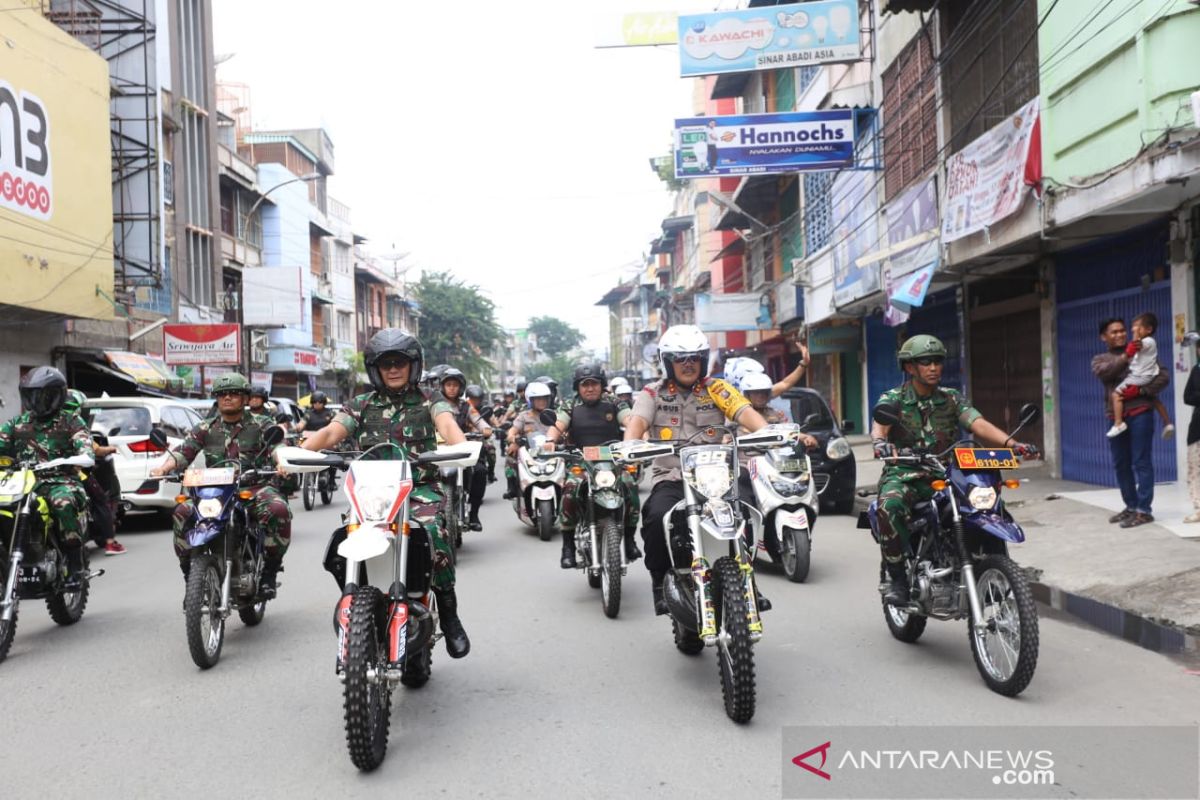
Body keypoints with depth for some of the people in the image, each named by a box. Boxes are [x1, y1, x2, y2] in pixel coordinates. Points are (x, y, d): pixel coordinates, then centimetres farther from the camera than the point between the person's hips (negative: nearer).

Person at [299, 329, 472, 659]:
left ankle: (449, 616, -11)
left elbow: (447, 424, -11)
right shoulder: (361, 406, 15)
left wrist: (461, 446, -35)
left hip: (421, 488, -2)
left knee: (433, 534, -30)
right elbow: (331, 432, 1)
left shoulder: (429, 403, 9)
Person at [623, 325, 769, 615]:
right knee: (657, 517, -31)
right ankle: (660, 581, -3)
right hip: (671, 479, -1)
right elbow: (637, 421, -9)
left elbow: (746, 413, -6)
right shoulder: (653, 393, 8)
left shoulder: (717, 389, 9)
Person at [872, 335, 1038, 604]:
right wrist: (880, 442, -44)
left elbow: (979, 424, -5)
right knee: (890, 505, -36)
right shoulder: (893, 399, 2)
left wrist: (1012, 444, -24)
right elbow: (879, 425, -18)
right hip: (904, 475, -3)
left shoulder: (951, 398, 11)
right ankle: (897, 578, -20)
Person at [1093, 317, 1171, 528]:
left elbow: (1163, 376, -3)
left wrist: (1140, 390, -14)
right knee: (1121, 465, 11)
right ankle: (1131, 506, 23)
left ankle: (1143, 510, -3)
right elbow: (1103, 372, -10)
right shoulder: (1100, 359, 14)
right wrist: (1125, 357, -15)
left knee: (1142, 463, -5)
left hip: (1139, 414, -4)